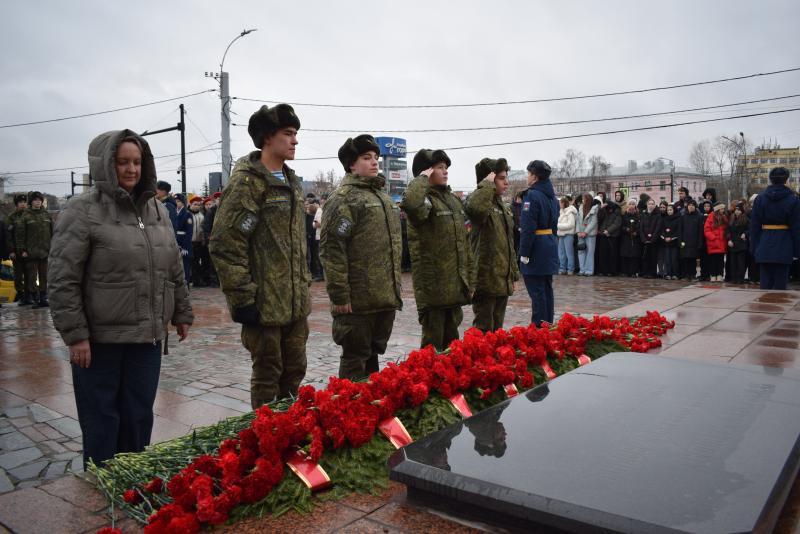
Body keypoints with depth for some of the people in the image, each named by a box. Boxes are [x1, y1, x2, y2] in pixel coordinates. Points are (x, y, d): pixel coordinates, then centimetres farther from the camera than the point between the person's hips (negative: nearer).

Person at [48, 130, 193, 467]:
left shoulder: (156, 209, 10)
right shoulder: (83, 211, -8)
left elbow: (174, 269, 16)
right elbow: (63, 280, -11)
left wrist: (182, 313, 15)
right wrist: (75, 334, -14)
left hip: (148, 335, 5)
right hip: (100, 338, -5)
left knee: (140, 417, 15)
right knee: (102, 420, 9)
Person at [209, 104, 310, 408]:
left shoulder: (292, 182, 14)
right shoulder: (247, 183, -13)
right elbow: (224, 246, -18)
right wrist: (242, 298, -18)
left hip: (297, 303, 8)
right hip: (264, 304, -8)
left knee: (295, 373, 17)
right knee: (267, 377, 6)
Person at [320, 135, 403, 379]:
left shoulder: (383, 196, 19)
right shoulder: (343, 198, -9)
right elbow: (332, 249, -16)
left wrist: (395, 287, 21)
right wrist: (339, 295, -19)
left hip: (386, 296, 8)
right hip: (358, 299, -8)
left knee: (373, 356, 18)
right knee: (355, 359, 2)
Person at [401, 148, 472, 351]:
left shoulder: (454, 199, 15)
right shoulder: (424, 200, -11)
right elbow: (409, 203, -39)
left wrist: (469, 277, 16)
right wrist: (422, 180, -21)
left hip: (455, 286, 8)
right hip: (433, 285, -8)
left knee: (451, 339, 19)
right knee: (434, 343, 2)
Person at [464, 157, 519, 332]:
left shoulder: (504, 207, 17)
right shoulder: (478, 201, -10)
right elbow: (474, 207, -39)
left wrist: (514, 275, 20)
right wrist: (487, 184, -23)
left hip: (503, 279, 8)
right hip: (486, 278, -8)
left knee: (497, 328, 16)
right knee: (484, 329, -3)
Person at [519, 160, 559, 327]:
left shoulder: (532, 196, -15)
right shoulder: (552, 196, 13)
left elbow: (528, 228, -20)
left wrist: (524, 253, -17)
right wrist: (550, 244, 19)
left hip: (536, 249, -9)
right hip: (550, 246, 9)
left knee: (537, 290, -4)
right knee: (546, 289, 15)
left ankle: (539, 327, 0)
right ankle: (548, 324, 23)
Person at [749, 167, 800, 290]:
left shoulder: (760, 199, 2)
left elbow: (754, 226, 2)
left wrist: (754, 247, 7)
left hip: (765, 247, 2)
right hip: (784, 247, -2)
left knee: (765, 283, 7)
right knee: (780, 283, 2)